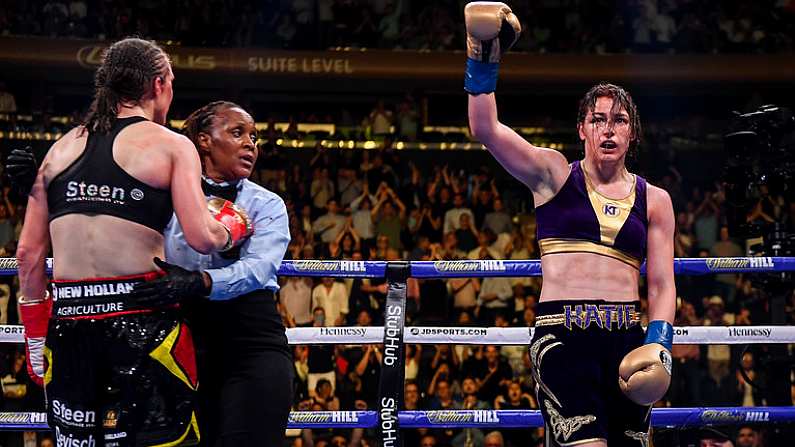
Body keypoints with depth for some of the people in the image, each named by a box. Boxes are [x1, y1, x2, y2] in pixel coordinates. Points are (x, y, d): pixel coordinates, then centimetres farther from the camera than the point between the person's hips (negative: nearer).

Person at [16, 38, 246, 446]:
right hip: (140, 319, -4)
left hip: (68, 321, 5)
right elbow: (203, 239, -10)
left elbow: (28, 253, 12)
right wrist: (233, 226, 11)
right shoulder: (171, 146, 1)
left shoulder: (61, 149, 14)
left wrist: (35, 335, 18)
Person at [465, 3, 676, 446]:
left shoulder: (654, 200, 14)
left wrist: (660, 344, -4)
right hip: (563, 333, -4)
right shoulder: (554, 173, 8)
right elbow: (485, 128, -4)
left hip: (626, 338, 4)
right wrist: (484, 61, -15)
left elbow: (662, 285, 11)